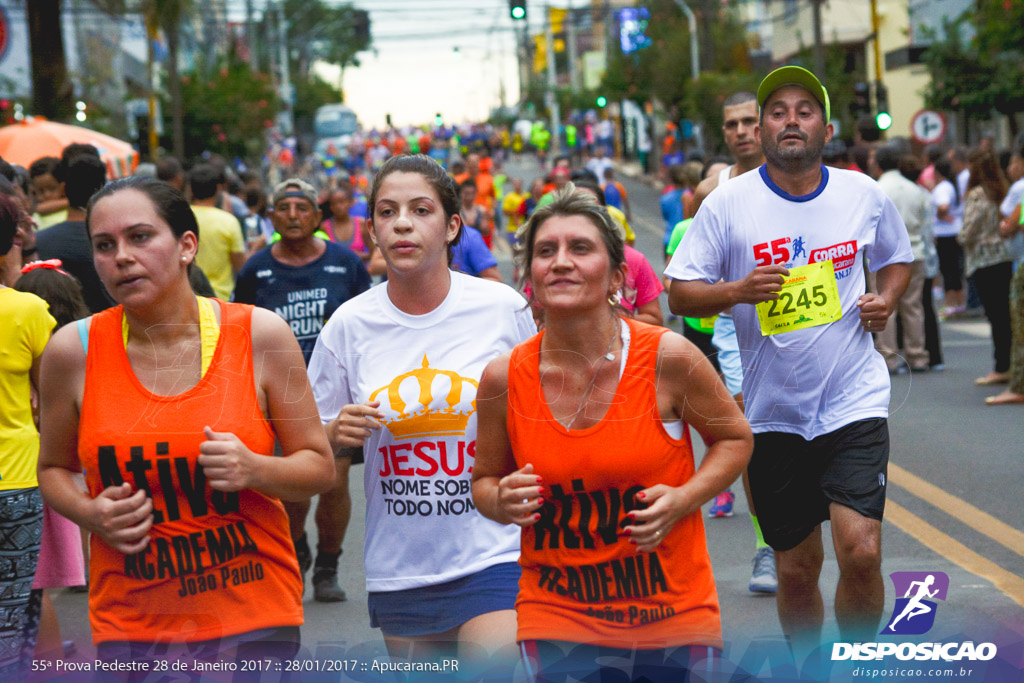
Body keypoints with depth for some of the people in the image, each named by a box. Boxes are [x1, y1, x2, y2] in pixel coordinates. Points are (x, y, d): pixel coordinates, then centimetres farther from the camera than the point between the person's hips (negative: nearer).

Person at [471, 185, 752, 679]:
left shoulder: (668, 358, -11)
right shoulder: (504, 379, -6)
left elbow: (734, 438, 5)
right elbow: (485, 480, 10)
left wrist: (683, 499, -12)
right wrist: (502, 502, -13)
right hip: (556, 616, 1)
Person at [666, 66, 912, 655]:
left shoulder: (864, 194, 3)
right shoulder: (727, 203, -3)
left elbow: (898, 258, 21)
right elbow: (680, 295, -3)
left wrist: (887, 298, 1)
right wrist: (738, 290, -21)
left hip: (854, 401, 0)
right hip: (773, 412, 0)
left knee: (861, 552, -14)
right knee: (797, 571, 8)